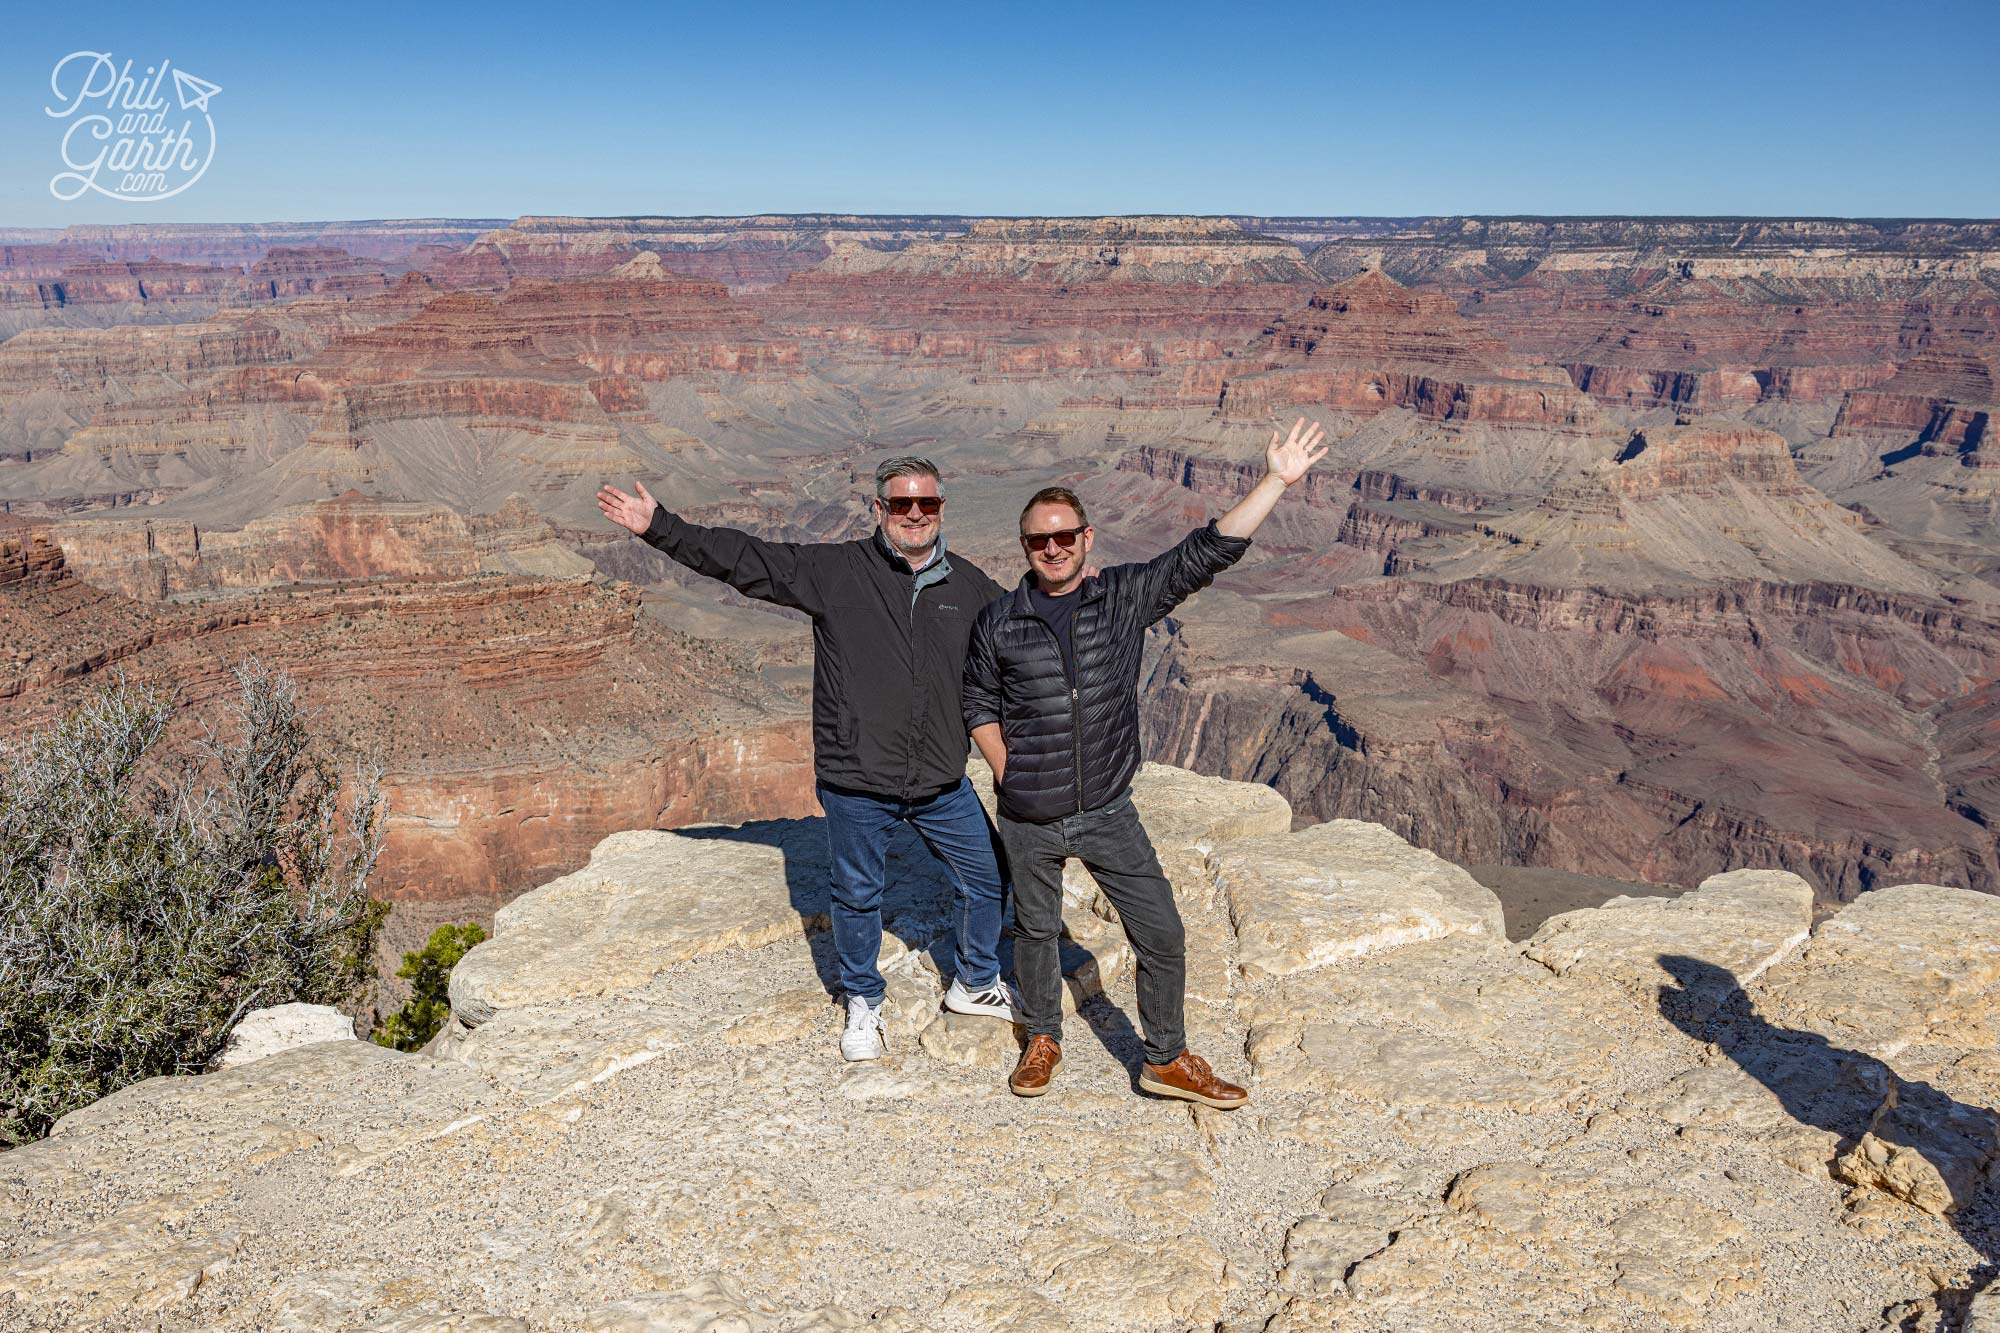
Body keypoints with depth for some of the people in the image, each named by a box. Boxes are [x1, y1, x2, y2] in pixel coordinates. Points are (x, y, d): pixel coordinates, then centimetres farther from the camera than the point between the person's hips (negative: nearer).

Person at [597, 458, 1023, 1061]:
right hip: (856, 783, -3)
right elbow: (741, 559, -9)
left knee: (989, 879, 14)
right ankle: (863, 1003, 38)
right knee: (857, 896, 13)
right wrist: (660, 528, -14)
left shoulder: (970, 585, 4)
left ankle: (975, 985, 40)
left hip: (943, 783, 3)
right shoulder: (835, 570, -6)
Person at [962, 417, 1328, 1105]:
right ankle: (1044, 1041, 41)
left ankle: (1167, 1060, 23)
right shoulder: (998, 622, -4)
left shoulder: (1127, 597, -5)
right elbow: (979, 703, 8)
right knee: (1035, 931, 17)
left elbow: (1207, 552, -9)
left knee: (1161, 935, 3)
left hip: (1109, 813, 0)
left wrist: (1276, 481, -15)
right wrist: (1008, 772, -1)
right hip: (1028, 820, 0)